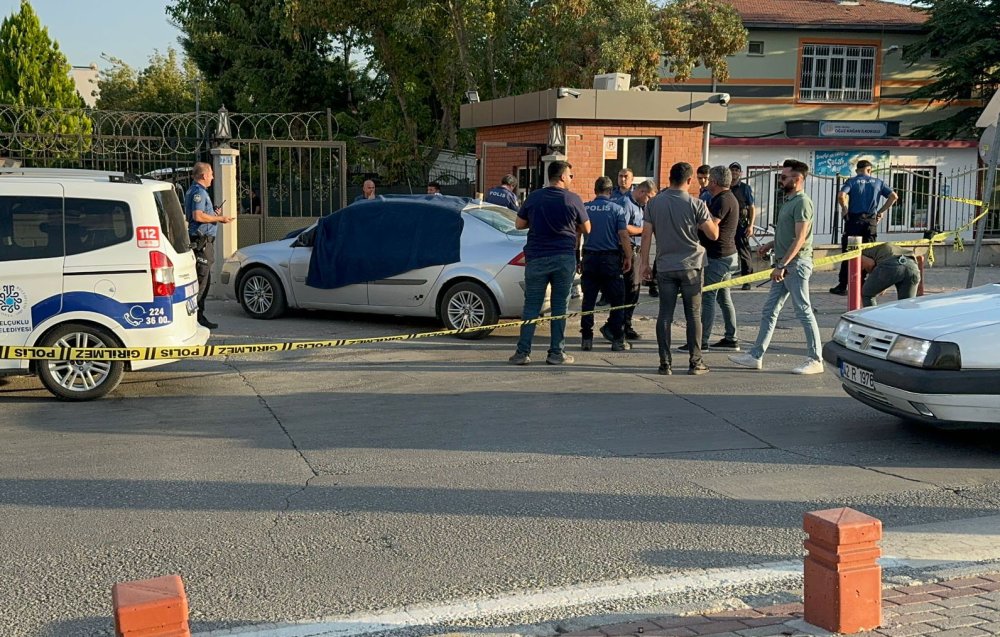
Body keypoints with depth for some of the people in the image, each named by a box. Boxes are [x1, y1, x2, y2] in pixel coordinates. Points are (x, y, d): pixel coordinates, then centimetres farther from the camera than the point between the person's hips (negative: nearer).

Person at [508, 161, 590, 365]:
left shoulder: (533, 197, 2)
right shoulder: (573, 199, -3)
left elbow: (519, 224, 9)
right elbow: (586, 229, 6)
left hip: (537, 258, 1)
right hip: (564, 258, -1)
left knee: (531, 306, 5)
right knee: (560, 306, 6)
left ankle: (523, 352, 2)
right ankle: (556, 352, 8)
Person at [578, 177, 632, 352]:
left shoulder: (584, 208, 3)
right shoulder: (616, 209, -4)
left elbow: (576, 234, 4)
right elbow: (623, 235, -9)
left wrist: (577, 258, 13)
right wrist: (628, 258, 0)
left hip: (589, 258, 3)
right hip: (610, 258, -3)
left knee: (588, 300, 8)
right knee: (617, 300, 6)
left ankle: (586, 339, 8)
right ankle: (617, 340, 4)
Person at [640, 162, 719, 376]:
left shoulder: (654, 203, 1)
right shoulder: (696, 204, -6)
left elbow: (646, 235, 1)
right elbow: (713, 235, -3)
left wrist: (644, 263, 8)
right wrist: (711, 219, 16)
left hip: (665, 267, 2)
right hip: (690, 266, -2)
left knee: (665, 315, 4)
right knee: (693, 315, 6)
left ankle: (665, 363, 3)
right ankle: (695, 362, 8)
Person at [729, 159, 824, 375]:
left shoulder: (802, 202, -14)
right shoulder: (789, 201, 17)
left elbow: (800, 238, -20)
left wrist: (782, 265, -22)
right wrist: (771, 244, 12)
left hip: (796, 264, -10)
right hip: (785, 265, 10)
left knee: (804, 311, -4)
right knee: (769, 311, 10)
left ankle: (816, 360, 2)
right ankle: (756, 356, 14)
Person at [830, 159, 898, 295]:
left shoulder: (852, 181, 0)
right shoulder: (878, 182, 9)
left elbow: (841, 195, -17)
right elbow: (894, 196, 3)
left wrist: (844, 209, -2)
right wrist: (881, 211, 6)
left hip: (854, 220, -2)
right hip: (871, 221, 2)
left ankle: (842, 286, 2)